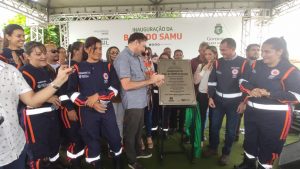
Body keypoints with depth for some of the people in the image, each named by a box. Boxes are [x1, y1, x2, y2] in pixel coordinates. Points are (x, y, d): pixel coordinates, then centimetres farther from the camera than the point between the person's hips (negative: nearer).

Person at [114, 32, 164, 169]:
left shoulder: (136, 57, 9)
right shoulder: (123, 58, -19)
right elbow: (126, 85, -26)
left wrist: (153, 79, 1)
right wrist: (150, 81, -21)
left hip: (140, 101, 9)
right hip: (133, 103, -9)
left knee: (138, 130, 25)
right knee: (130, 132, 10)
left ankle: (137, 151, 46)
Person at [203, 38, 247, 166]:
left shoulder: (243, 63, -11)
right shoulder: (218, 62, 1)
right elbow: (212, 81, 7)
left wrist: (243, 101, -11)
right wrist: (210, 97, 2)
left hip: (234, 102, -3)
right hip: (218, 100, 4)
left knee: (230, 129, 9)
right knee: (214, 125, 12)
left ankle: (226, 153, 27)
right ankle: (213, 148, 32)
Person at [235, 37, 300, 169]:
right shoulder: (256, 65, 3)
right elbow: (243, 82, 8)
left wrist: (270, 94, -24)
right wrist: (251, 90, -13)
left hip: (274, 117, -5)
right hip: (252, 112, 6)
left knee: (269, 146, 12)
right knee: (250, 140, 21)